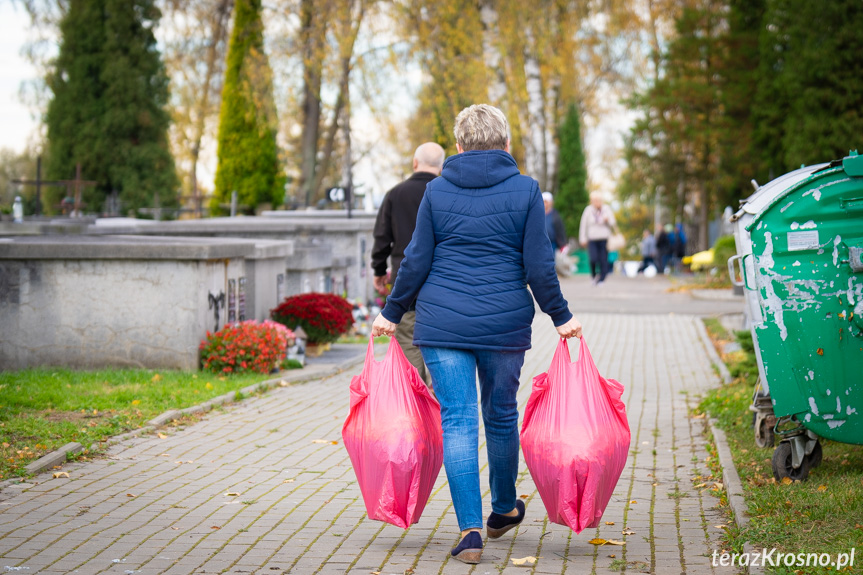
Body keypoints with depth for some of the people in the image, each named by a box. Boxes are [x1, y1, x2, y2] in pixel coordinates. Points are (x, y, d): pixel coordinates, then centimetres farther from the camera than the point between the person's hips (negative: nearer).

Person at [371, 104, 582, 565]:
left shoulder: (436, 190, 2)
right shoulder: (525, 190, 0)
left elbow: (417, 261, 2)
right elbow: (539, 266, -3)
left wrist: (392, 312, 13)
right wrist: (561, 317, 8)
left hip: (442, 323, 0)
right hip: (505, 322, 1)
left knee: (457, 420, 0)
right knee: (501, 415, 16)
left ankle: (470, 529, -6)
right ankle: (504, 509, 35)